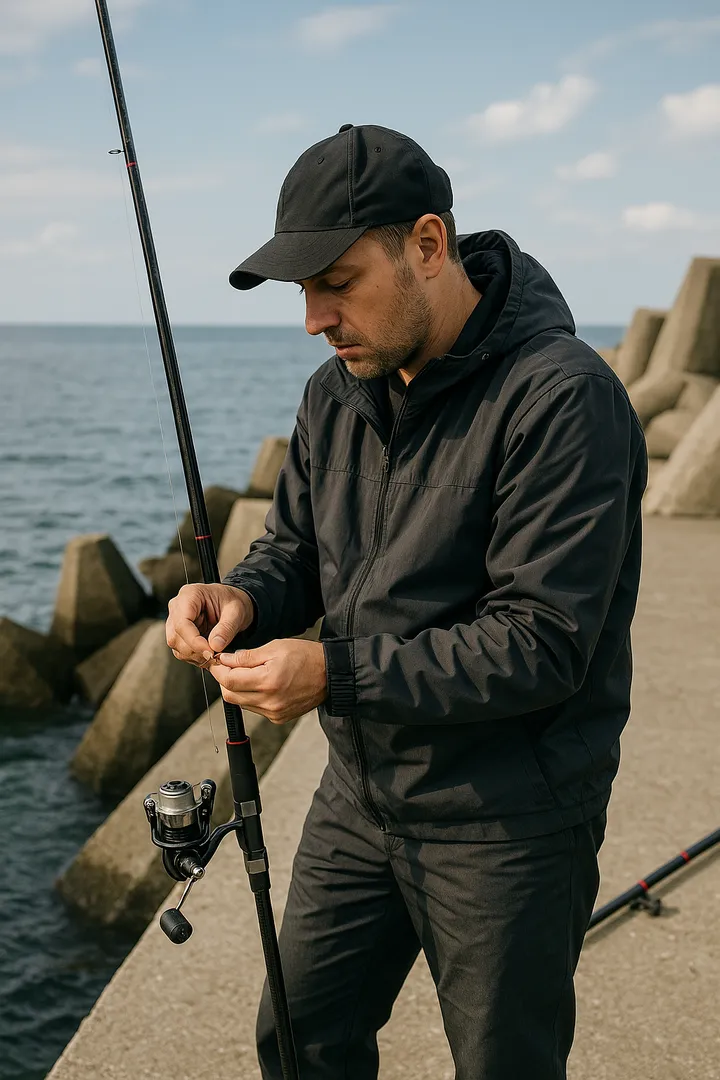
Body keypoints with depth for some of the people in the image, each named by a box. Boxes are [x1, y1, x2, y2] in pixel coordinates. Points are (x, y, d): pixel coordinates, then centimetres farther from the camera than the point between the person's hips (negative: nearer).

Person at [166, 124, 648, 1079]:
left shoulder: (563, 398, -23)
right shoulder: (337, 393, 2)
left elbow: (543, 643, -26)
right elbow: (295, 546, 12)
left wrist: (340, 674, -29)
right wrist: (241, 598, -12)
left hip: (507, 822, -7)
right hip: (360, 794, 7)